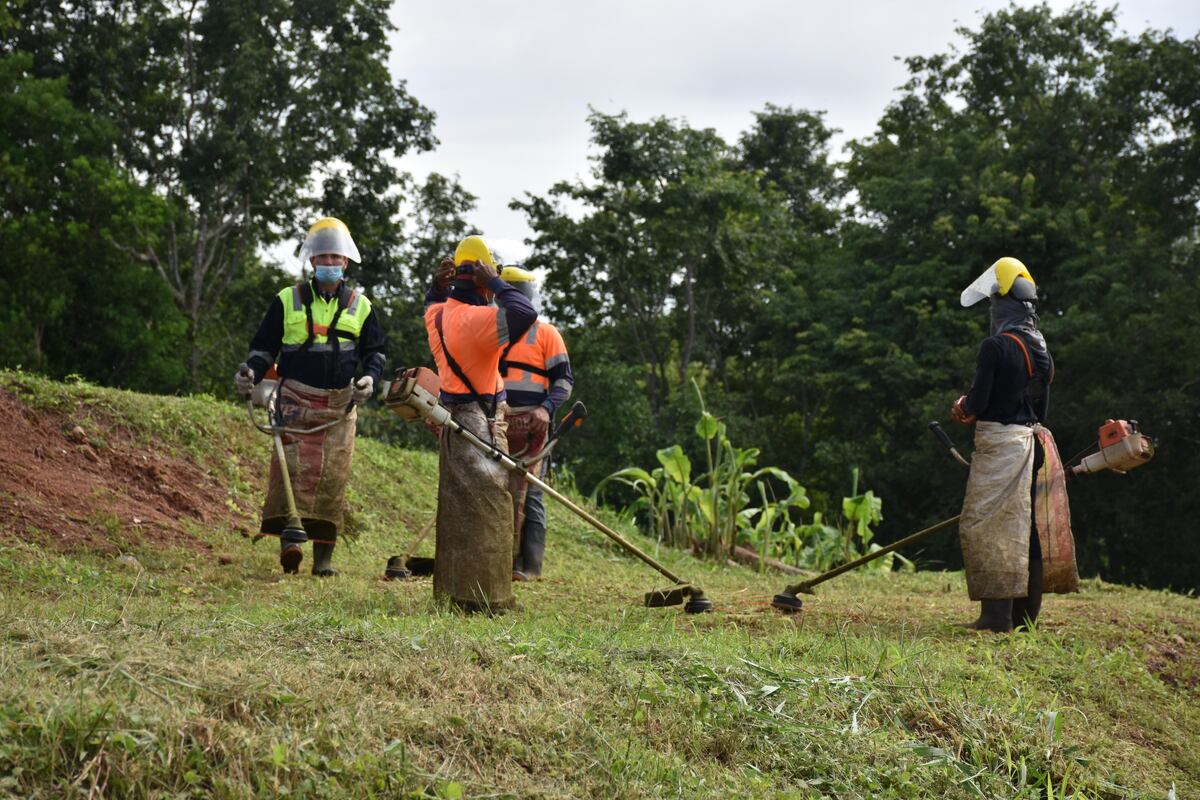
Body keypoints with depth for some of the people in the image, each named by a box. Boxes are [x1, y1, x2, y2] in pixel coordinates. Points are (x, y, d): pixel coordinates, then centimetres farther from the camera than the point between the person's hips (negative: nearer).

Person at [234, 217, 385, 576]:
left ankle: (324, 555, 2)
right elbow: (265, 346, 10)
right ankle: (289, 539, -25)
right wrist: (251, 371, -10)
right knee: (294, 467, -17)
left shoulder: (360, 307, 12)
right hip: (296, 400, -1)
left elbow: (375, 350, 18)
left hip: (340, 405, 2)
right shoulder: (287, 301, 8)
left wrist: (370, 377, -3)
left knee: (332, 476, -2)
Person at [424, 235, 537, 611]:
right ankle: (485, 596, -7)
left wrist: (438, 285, 13)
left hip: (453, 421, 10)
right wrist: (495, 284, -20)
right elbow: (525, 313, -32)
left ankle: (451, 589, 21)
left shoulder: (438, 313, 7)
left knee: (457, 506, 15)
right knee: (488, 505, -7)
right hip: (480, 424, -9)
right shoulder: (477, 318, -21)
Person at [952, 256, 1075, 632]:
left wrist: (964, 407, 6)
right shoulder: (1041, 349, 11)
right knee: (1023, 524, 13)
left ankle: (996, 613, -9)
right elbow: (1042, 407, 16)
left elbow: (977, 402, -18)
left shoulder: (995, 347, -15)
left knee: (985, 525, -4)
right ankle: (1025, 611, 17)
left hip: (998, 442, -8)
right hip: (1031, 439, 8)